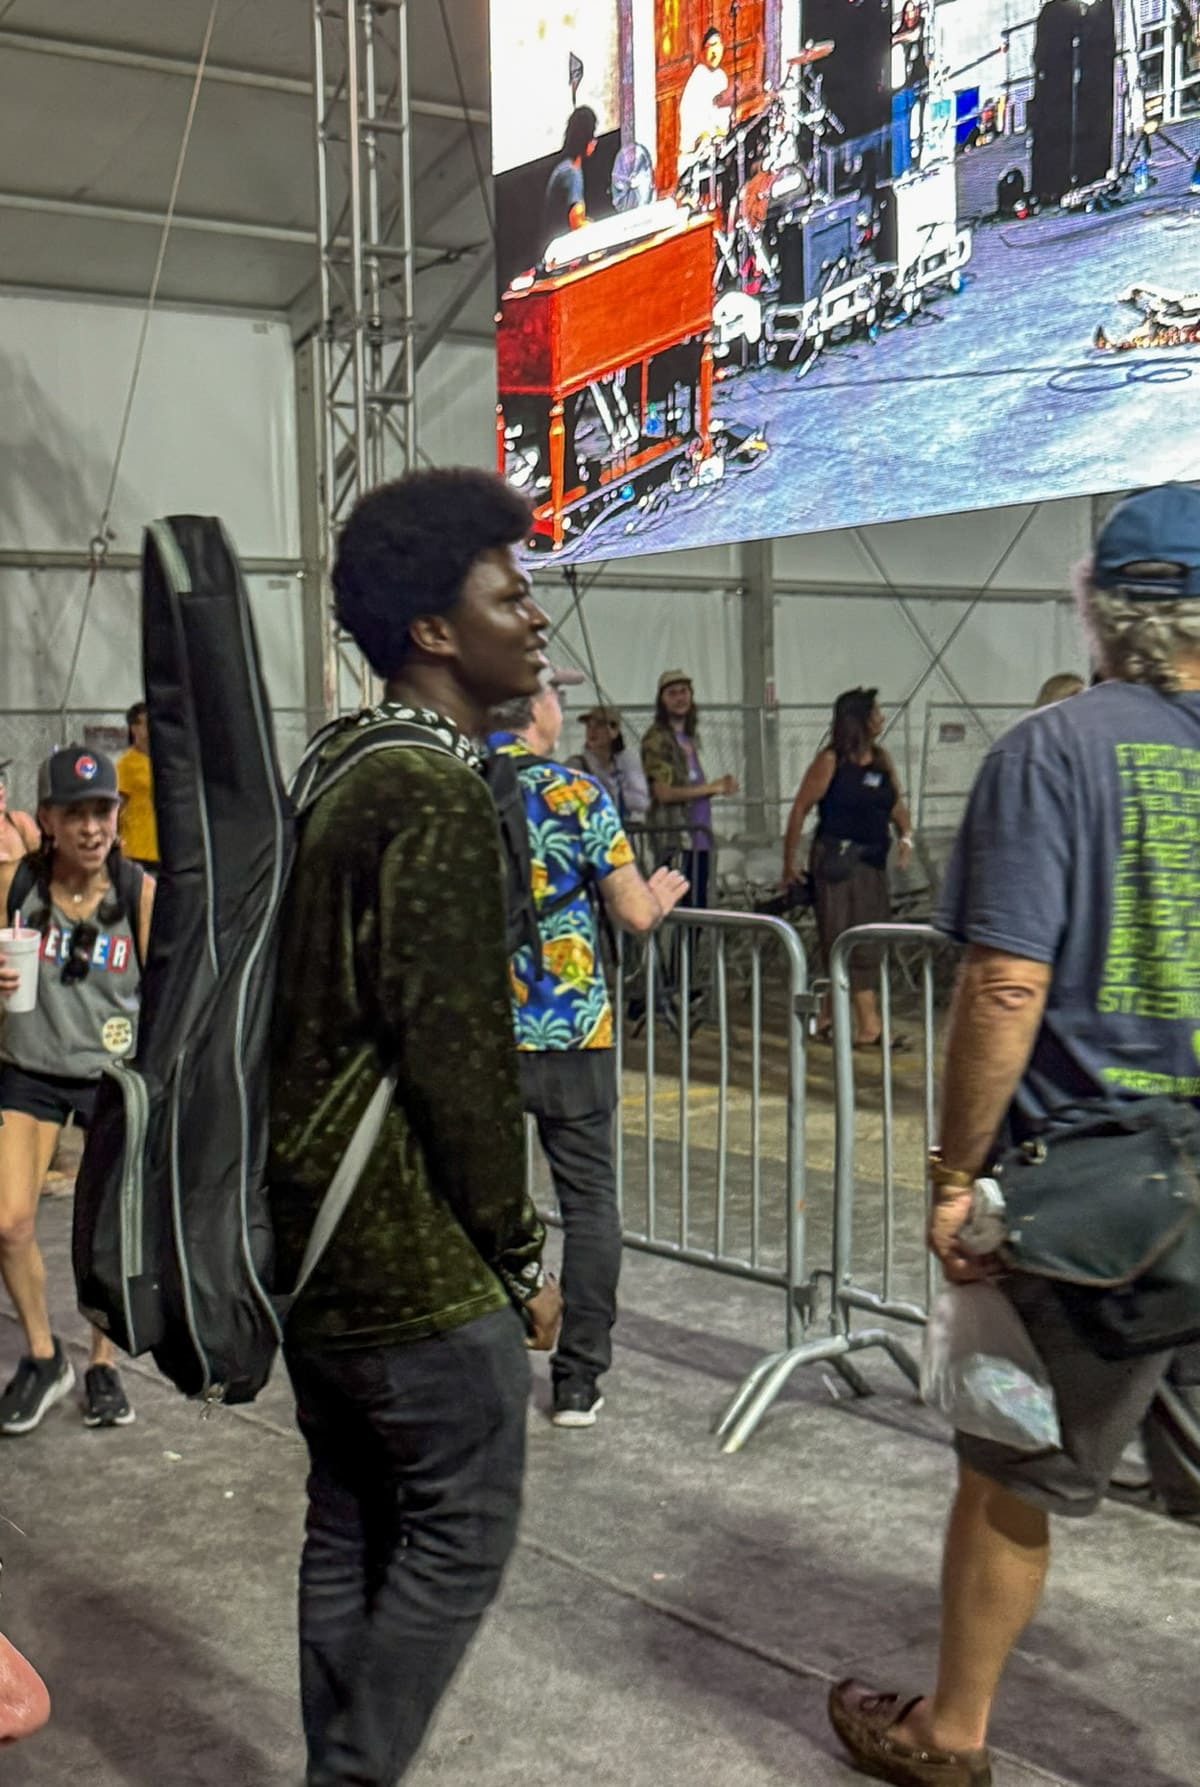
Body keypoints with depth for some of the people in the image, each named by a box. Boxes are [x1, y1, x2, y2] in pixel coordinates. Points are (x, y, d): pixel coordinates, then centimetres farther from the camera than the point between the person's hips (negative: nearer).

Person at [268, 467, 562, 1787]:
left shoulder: (340, 770, 10)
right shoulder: (435, 798, -19)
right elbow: (457, 1058, -21)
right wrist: (520, 1255, -10)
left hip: (310, 1234, 9)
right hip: (416, 1256, -9)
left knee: (351, 1528, 17)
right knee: (460, 1533, 5)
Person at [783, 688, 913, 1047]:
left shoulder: (882, 761, 12)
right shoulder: (831, 761, -8)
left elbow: (896, 806, 16)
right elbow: (800, 809, -6)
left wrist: (906, 837, -3)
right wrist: (791, 860, -8)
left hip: (873, 862, 7)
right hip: (837, 859, -7)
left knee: (868, 942, 10)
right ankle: (869, 1027, -7)